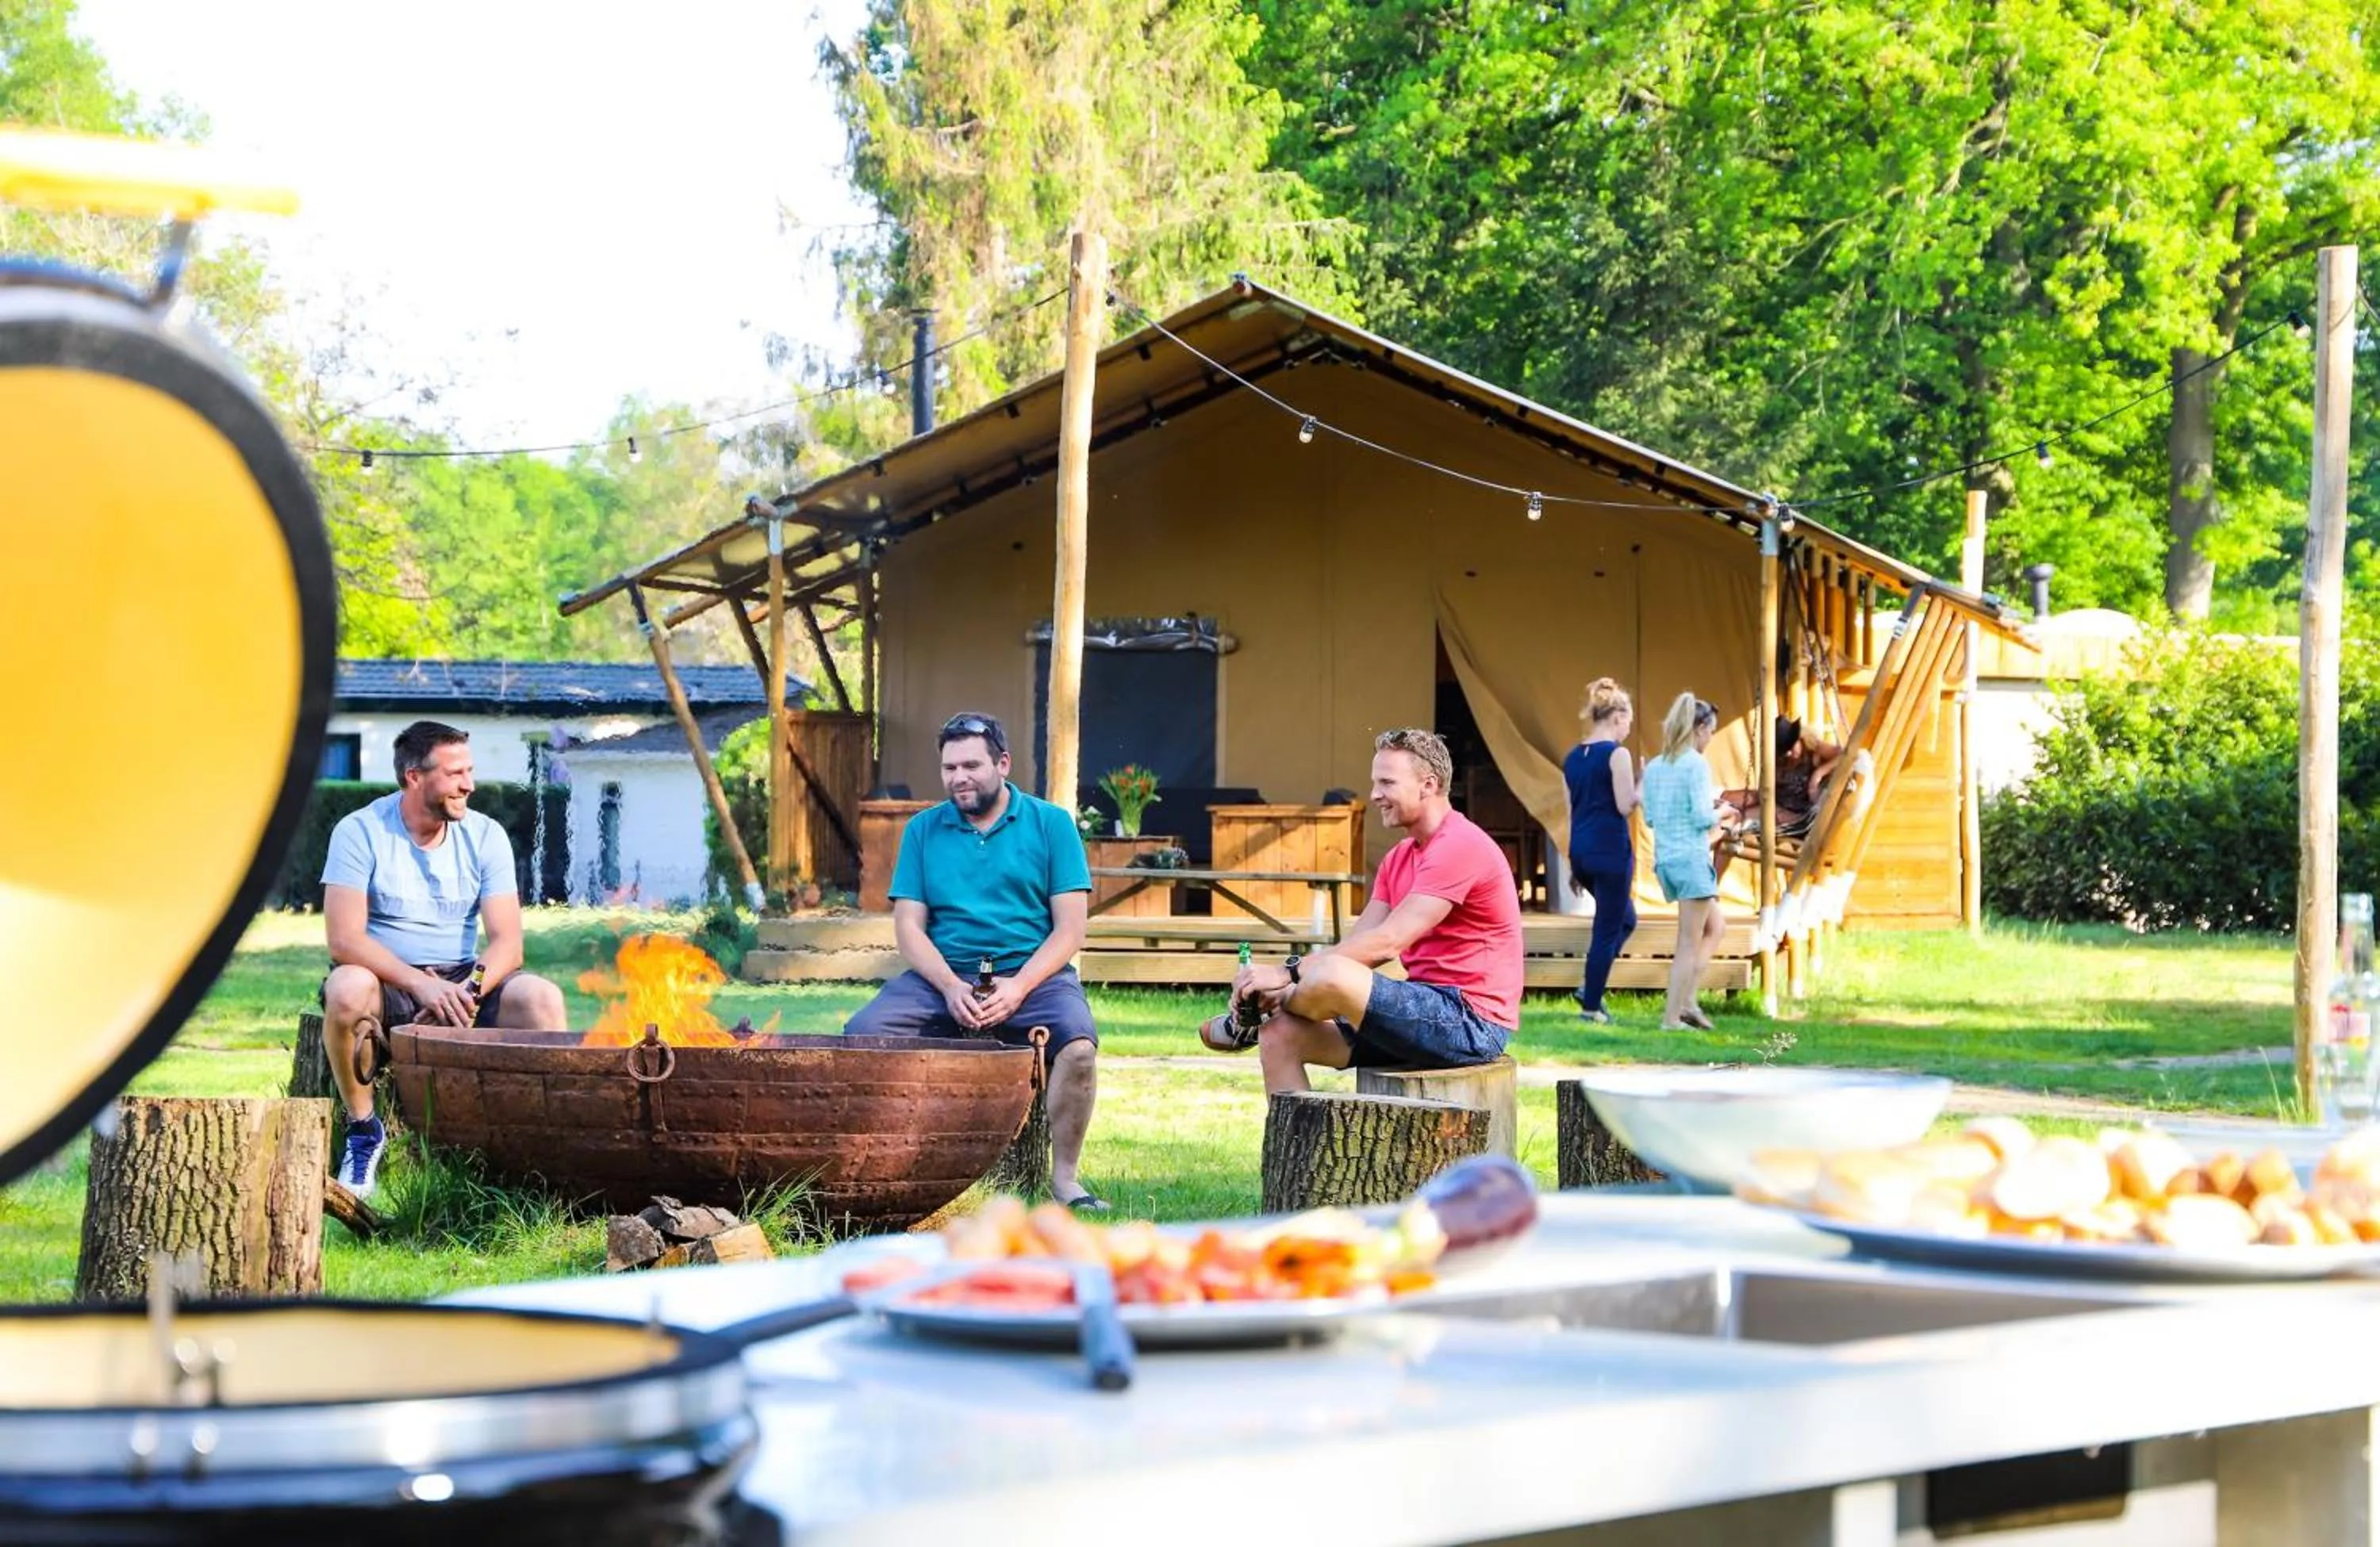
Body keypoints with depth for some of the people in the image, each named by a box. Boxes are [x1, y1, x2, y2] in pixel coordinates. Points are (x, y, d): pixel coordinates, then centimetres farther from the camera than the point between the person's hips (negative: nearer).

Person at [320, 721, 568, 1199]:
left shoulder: (486, 835, 0)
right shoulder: (361, 831, -9)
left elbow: (507, 942, -6)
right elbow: (344, 940, -18)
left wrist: (467, 991, -27)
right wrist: (421, 984, -32)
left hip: (460, 982, 2)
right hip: (388, 982, -2)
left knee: (542, 999, -26)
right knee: (348, 989, -37)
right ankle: (363, 1128, -15)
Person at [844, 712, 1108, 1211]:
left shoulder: (1050, 824, 6)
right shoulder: (923, 830, 13)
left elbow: (1069, 929, 0)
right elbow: (909, 927, 6)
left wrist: (1018, 987, -16)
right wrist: (950, 987, -13)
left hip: (1031, 973, -2)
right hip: (942, 976, 2)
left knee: (1078, 1047, -32)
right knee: (861, 1036, -23)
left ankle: (1064, 1176, -17)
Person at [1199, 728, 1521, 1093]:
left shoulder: (1460, 846, -14)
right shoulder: (1399, 858, 19)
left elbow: (1387, 943, -22)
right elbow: (1356, 945, 9)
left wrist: (1289, 973, -22)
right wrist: (1281, 984, -7)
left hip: (1471, 1021, -10)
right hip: (1431, 1013, 10)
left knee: (1331, 975, -28)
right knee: (1280, 1035, 1)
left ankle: (1255, 1016, 4)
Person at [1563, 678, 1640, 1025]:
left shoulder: (1573, 757, 12)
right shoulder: (1617, 754, -10)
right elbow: (1625, 805, -15)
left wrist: (1574, 866, 20)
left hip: (1581, 851, 8)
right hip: (1611, 850, -8)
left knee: (1625, 919, 23)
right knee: (1608, 929, 2)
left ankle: (1591, 986, 13)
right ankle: (1591, 1007, 5)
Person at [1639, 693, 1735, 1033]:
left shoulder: (1654, 766, 11)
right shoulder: (1696, 764, -11)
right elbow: (1702, 818, -17)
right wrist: (1721, 813, 5)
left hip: (1664, 860, 8)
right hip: (1692, 858, -8)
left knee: (1715, 928, 20)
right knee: (1689, 943, -1)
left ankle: (1686, 1001, 11)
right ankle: (1672, 1017, 0)